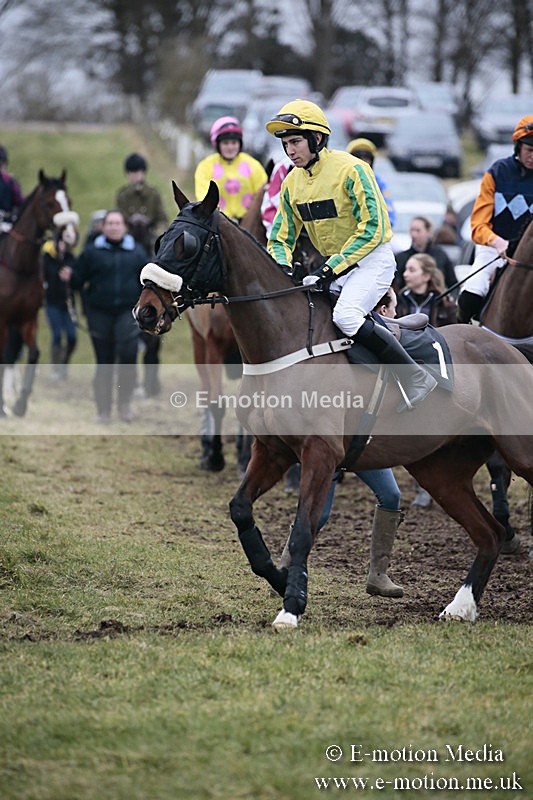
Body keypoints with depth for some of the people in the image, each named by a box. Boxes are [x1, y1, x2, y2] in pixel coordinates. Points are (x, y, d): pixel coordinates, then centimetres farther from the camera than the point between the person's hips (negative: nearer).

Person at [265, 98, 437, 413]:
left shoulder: (350, 169, -18)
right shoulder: (293, 182, 4)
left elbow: (372, 229, -22)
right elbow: (281, 237, 11)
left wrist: (332, 268, -25)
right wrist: (282, 270, -12)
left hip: (372, 259, -8)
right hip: (334, 265, 8)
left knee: (346, 315, -30)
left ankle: (416, 377, -22)